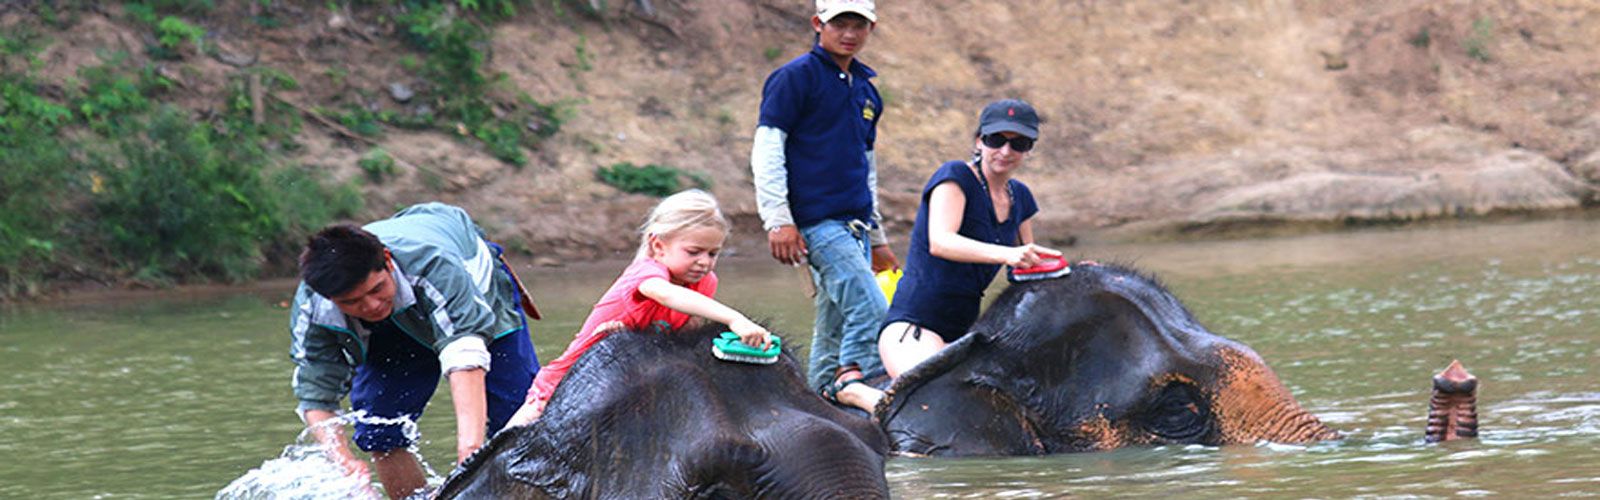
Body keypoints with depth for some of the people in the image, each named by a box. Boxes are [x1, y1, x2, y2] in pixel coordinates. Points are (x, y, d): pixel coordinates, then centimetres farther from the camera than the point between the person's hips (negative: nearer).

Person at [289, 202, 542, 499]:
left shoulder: (434, 267, -48)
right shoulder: (310, 311, -35)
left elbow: (465, 355, -59)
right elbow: (315, 396, -27)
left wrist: (470, 446, -72)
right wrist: (343, 461, -46)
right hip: (393, 333, 3)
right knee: (378, 431, -11)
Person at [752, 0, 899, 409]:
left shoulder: (866, 88, 19)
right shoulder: (795, 77, -3)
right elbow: (767, 149, -7)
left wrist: (877, 237, 29)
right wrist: (777, 219, -15)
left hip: (853, 224, 8)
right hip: (816, 221, -8)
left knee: (837, 332, 7)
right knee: (870, 310, -20)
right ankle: (856, 390, -15)